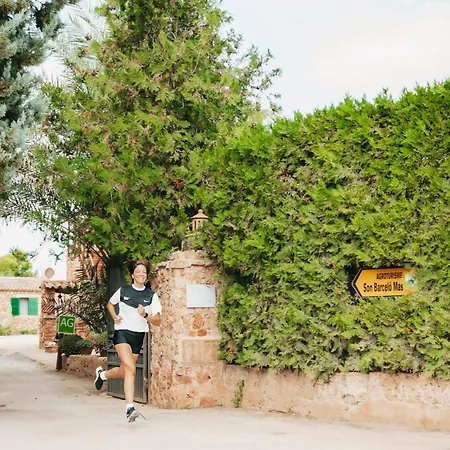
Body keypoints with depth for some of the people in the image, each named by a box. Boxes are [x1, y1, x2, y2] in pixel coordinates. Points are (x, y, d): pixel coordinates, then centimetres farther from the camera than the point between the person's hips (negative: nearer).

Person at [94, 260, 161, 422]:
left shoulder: (152, 296, 1)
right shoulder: (123, 291, 1)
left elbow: (158, 321, -2)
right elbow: (110, 304, 20)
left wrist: (145, 315, -20)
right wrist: (114, 317, 2)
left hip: (138, 336, 3)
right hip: (122, 332, -3)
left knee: (124, 372, 14)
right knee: (130, 368, -23)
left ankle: (102, 374, 46)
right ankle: (130, 408, -24)